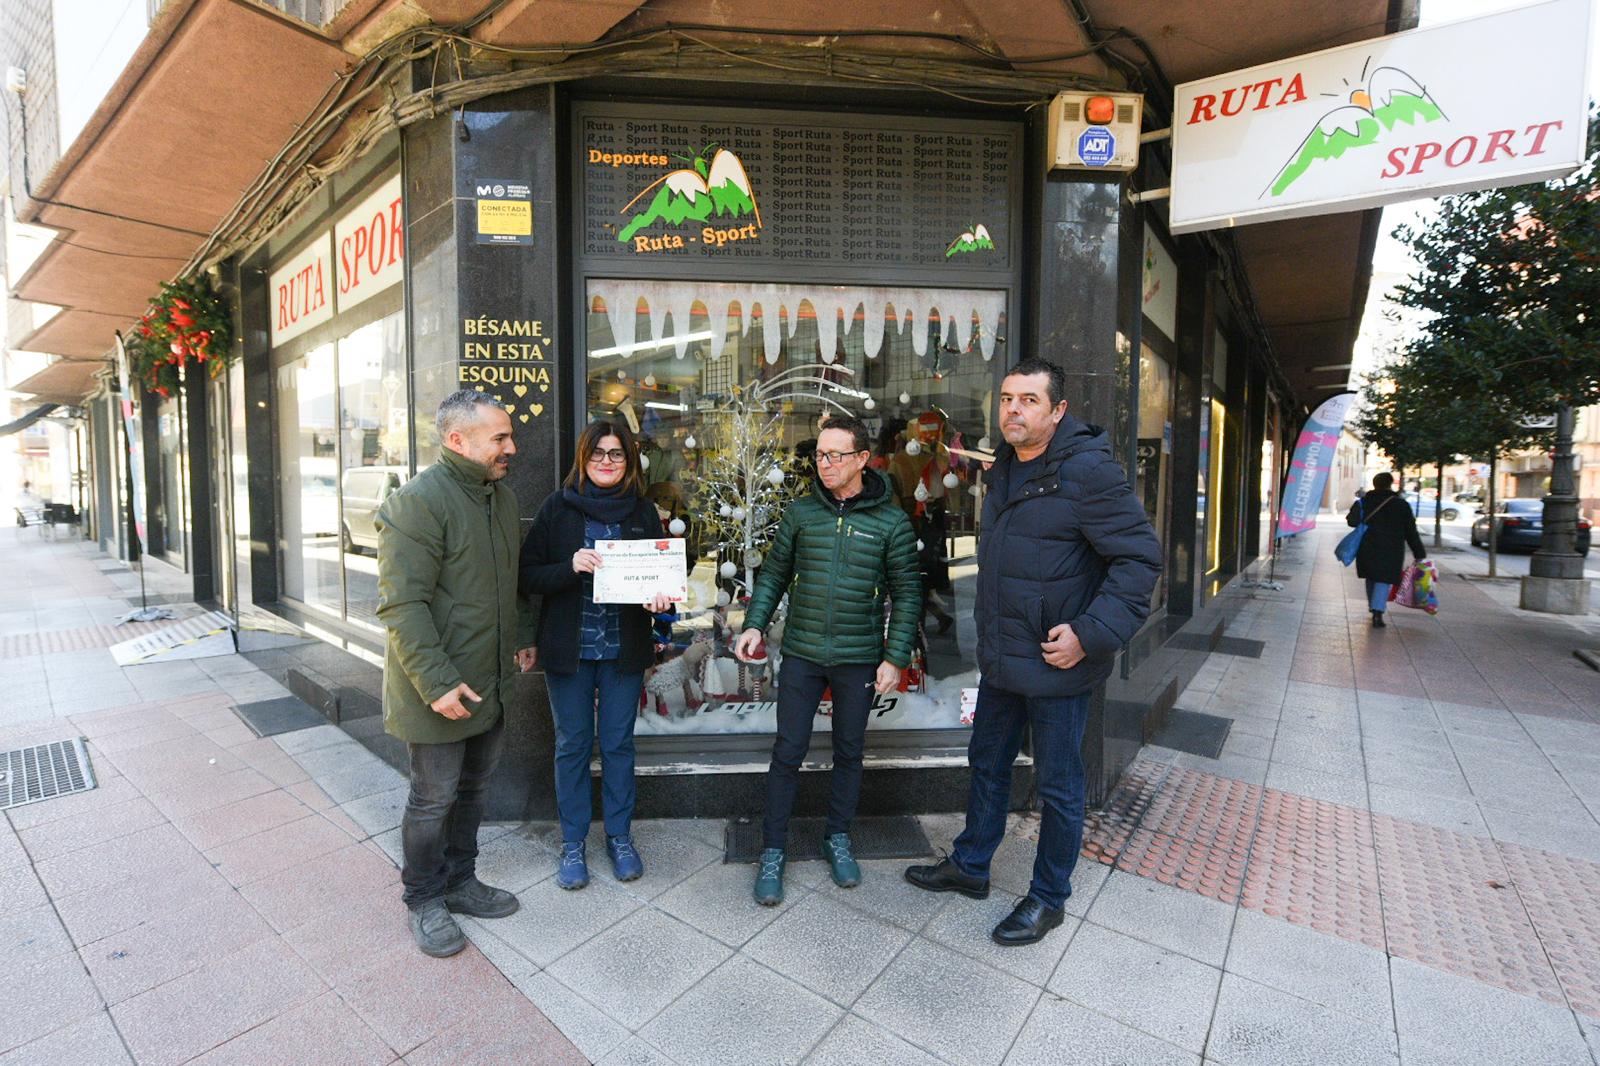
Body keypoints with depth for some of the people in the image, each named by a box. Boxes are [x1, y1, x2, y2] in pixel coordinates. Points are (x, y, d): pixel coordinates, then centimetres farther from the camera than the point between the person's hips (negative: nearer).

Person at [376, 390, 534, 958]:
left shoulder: (502, 496, 8)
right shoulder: (419, 501, -19)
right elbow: (402, 606, -22)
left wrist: (521, 638, 17)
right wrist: (437, 682, -24)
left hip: (490, 684, 8)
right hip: (439, 692, -8)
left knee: (473, 789, 20)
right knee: (434, 799, 9)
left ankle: (460, 880, 39)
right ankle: (425, 901, 31)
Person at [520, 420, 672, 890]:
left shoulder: (642, 511, 2)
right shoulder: (558, 506, -3)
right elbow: (528, 575, -4)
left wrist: (659, 599, -14)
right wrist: (570, 567, -22)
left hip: (624, 648, 1)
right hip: (569, 648, -1)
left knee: (618, 744, 11)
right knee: (572, 745, 11)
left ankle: (620, 837, 30)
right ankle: (573, 842, 29)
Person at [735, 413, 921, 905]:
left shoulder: (891, 521, -5)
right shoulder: (801, 511, 0)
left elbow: (906, 593, -2)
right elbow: (774, 573, 7)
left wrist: (896, 658, -6)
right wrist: (755, 624, -5)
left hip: (859, 660, 0)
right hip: (801, 656, 1)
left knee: (849, 752, 16)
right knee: (788, 752, 6)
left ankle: (837, 837, 37)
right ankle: (773, 851, 23)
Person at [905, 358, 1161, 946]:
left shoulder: (1087, 470, -18)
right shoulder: (1005, 467, 8)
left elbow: (1140, 556, -18)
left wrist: (1091, 633, -23)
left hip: (1055, 665, -8)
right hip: (1000, 659, 8)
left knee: (1058, 786, 12)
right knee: (987, 765, 22)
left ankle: (1048, 897, 34)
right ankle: (969, 865, 42)